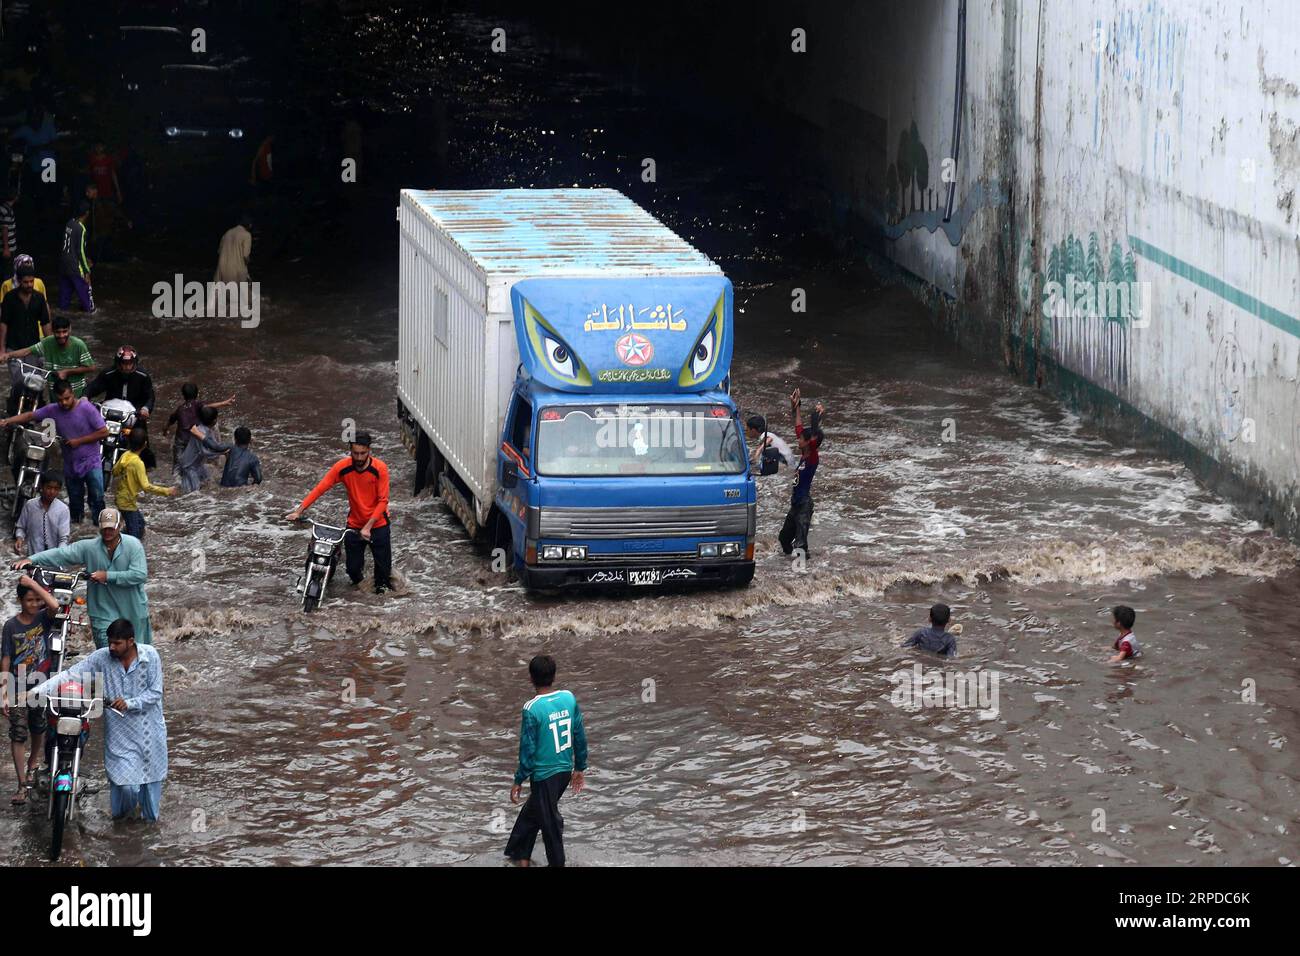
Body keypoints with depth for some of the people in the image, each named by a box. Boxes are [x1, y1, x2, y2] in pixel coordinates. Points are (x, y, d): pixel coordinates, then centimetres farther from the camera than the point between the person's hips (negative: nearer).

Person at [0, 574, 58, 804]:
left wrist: (33, 584, -23)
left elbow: (54, 606, -29)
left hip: (41, 685, 2)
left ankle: (33, 764, 45)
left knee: (38, 730, 18)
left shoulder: (43, 618, -5)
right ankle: (22, 786, -6)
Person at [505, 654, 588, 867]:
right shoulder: (569, 698, -5)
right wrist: (580, 768, 15)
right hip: (565, 770, 6)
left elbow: (528, 749, -17)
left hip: (544, 774, -6)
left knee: (550, 821, 10)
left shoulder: (532, 709, -21)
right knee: (533, 810, 24)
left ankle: (557, 863, 22)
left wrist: (519, 781, -5)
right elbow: (580, 736, 3)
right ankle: (520, 855, 36)